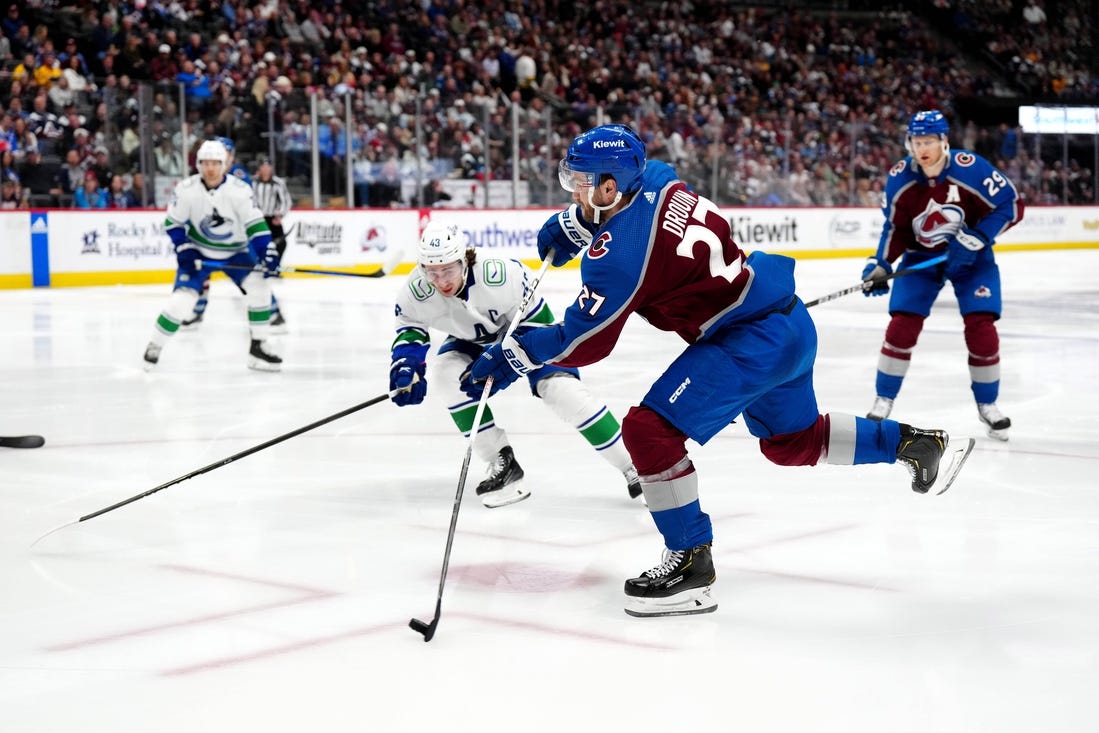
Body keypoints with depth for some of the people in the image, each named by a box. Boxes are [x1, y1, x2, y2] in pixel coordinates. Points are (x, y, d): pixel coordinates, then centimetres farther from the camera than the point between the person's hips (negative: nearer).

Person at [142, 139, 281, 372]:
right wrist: (184, 250, -15)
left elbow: (255, 223, -16)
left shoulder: (239, 189, -19)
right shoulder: (186, 189, -17)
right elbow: (173, 223, -6)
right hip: (199, 252, -1)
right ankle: (154, 346, 4)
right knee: (182, 298, -15)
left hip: (236, 251, 1)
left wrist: (266, 250, -27)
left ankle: (258, 348, -4)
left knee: (259, 287, -15)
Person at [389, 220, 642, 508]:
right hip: (473, 341, 4)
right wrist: (406, 365, -24)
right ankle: (502, 465, -13)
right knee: (447, 371, -23)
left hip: (525, 326, -4)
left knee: (559, 385, -23)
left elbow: (538, 322, -27)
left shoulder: (501, 277, -40)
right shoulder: (417, 292, -28)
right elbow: (409, 325, -6)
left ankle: (633, 466, -12)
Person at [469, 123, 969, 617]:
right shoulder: (655, 180, 2)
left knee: (649, 430, -14)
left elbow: (582, 342, -13)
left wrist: (510, 356, -3)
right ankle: (912, 442, 41)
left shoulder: (620, 253, -20)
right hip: (790, 323, 10)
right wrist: (568, 225, 21)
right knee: (793, 441, 30)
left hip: (752, 342, -10)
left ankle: (691, 565, -9)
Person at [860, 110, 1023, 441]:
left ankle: (987, 404, 10)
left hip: (971, 257, -2)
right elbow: (896, 228, -1)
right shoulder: (899, 179, -13)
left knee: (981, 328, -11)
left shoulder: (971, 169, -25)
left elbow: (1011, 205, -18)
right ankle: (883, 401, 6)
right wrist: (880, 266, -12)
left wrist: (974, 239, -26)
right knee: (901, 325, -10)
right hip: (921, 257, 2)